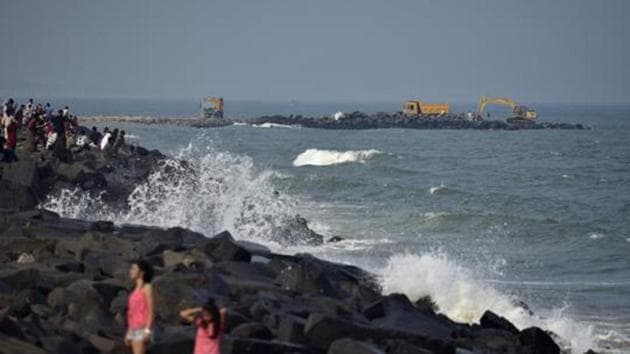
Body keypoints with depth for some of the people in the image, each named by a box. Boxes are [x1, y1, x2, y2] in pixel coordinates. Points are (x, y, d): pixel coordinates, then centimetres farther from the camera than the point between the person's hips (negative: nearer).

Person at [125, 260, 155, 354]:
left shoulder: (147, 288, -5)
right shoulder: (136, 290, 18)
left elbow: (151, 311, -11)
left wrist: (147, 331, -20)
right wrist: (128, 332, 18)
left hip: (142, 328, -8)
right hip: (134, 329, 8)